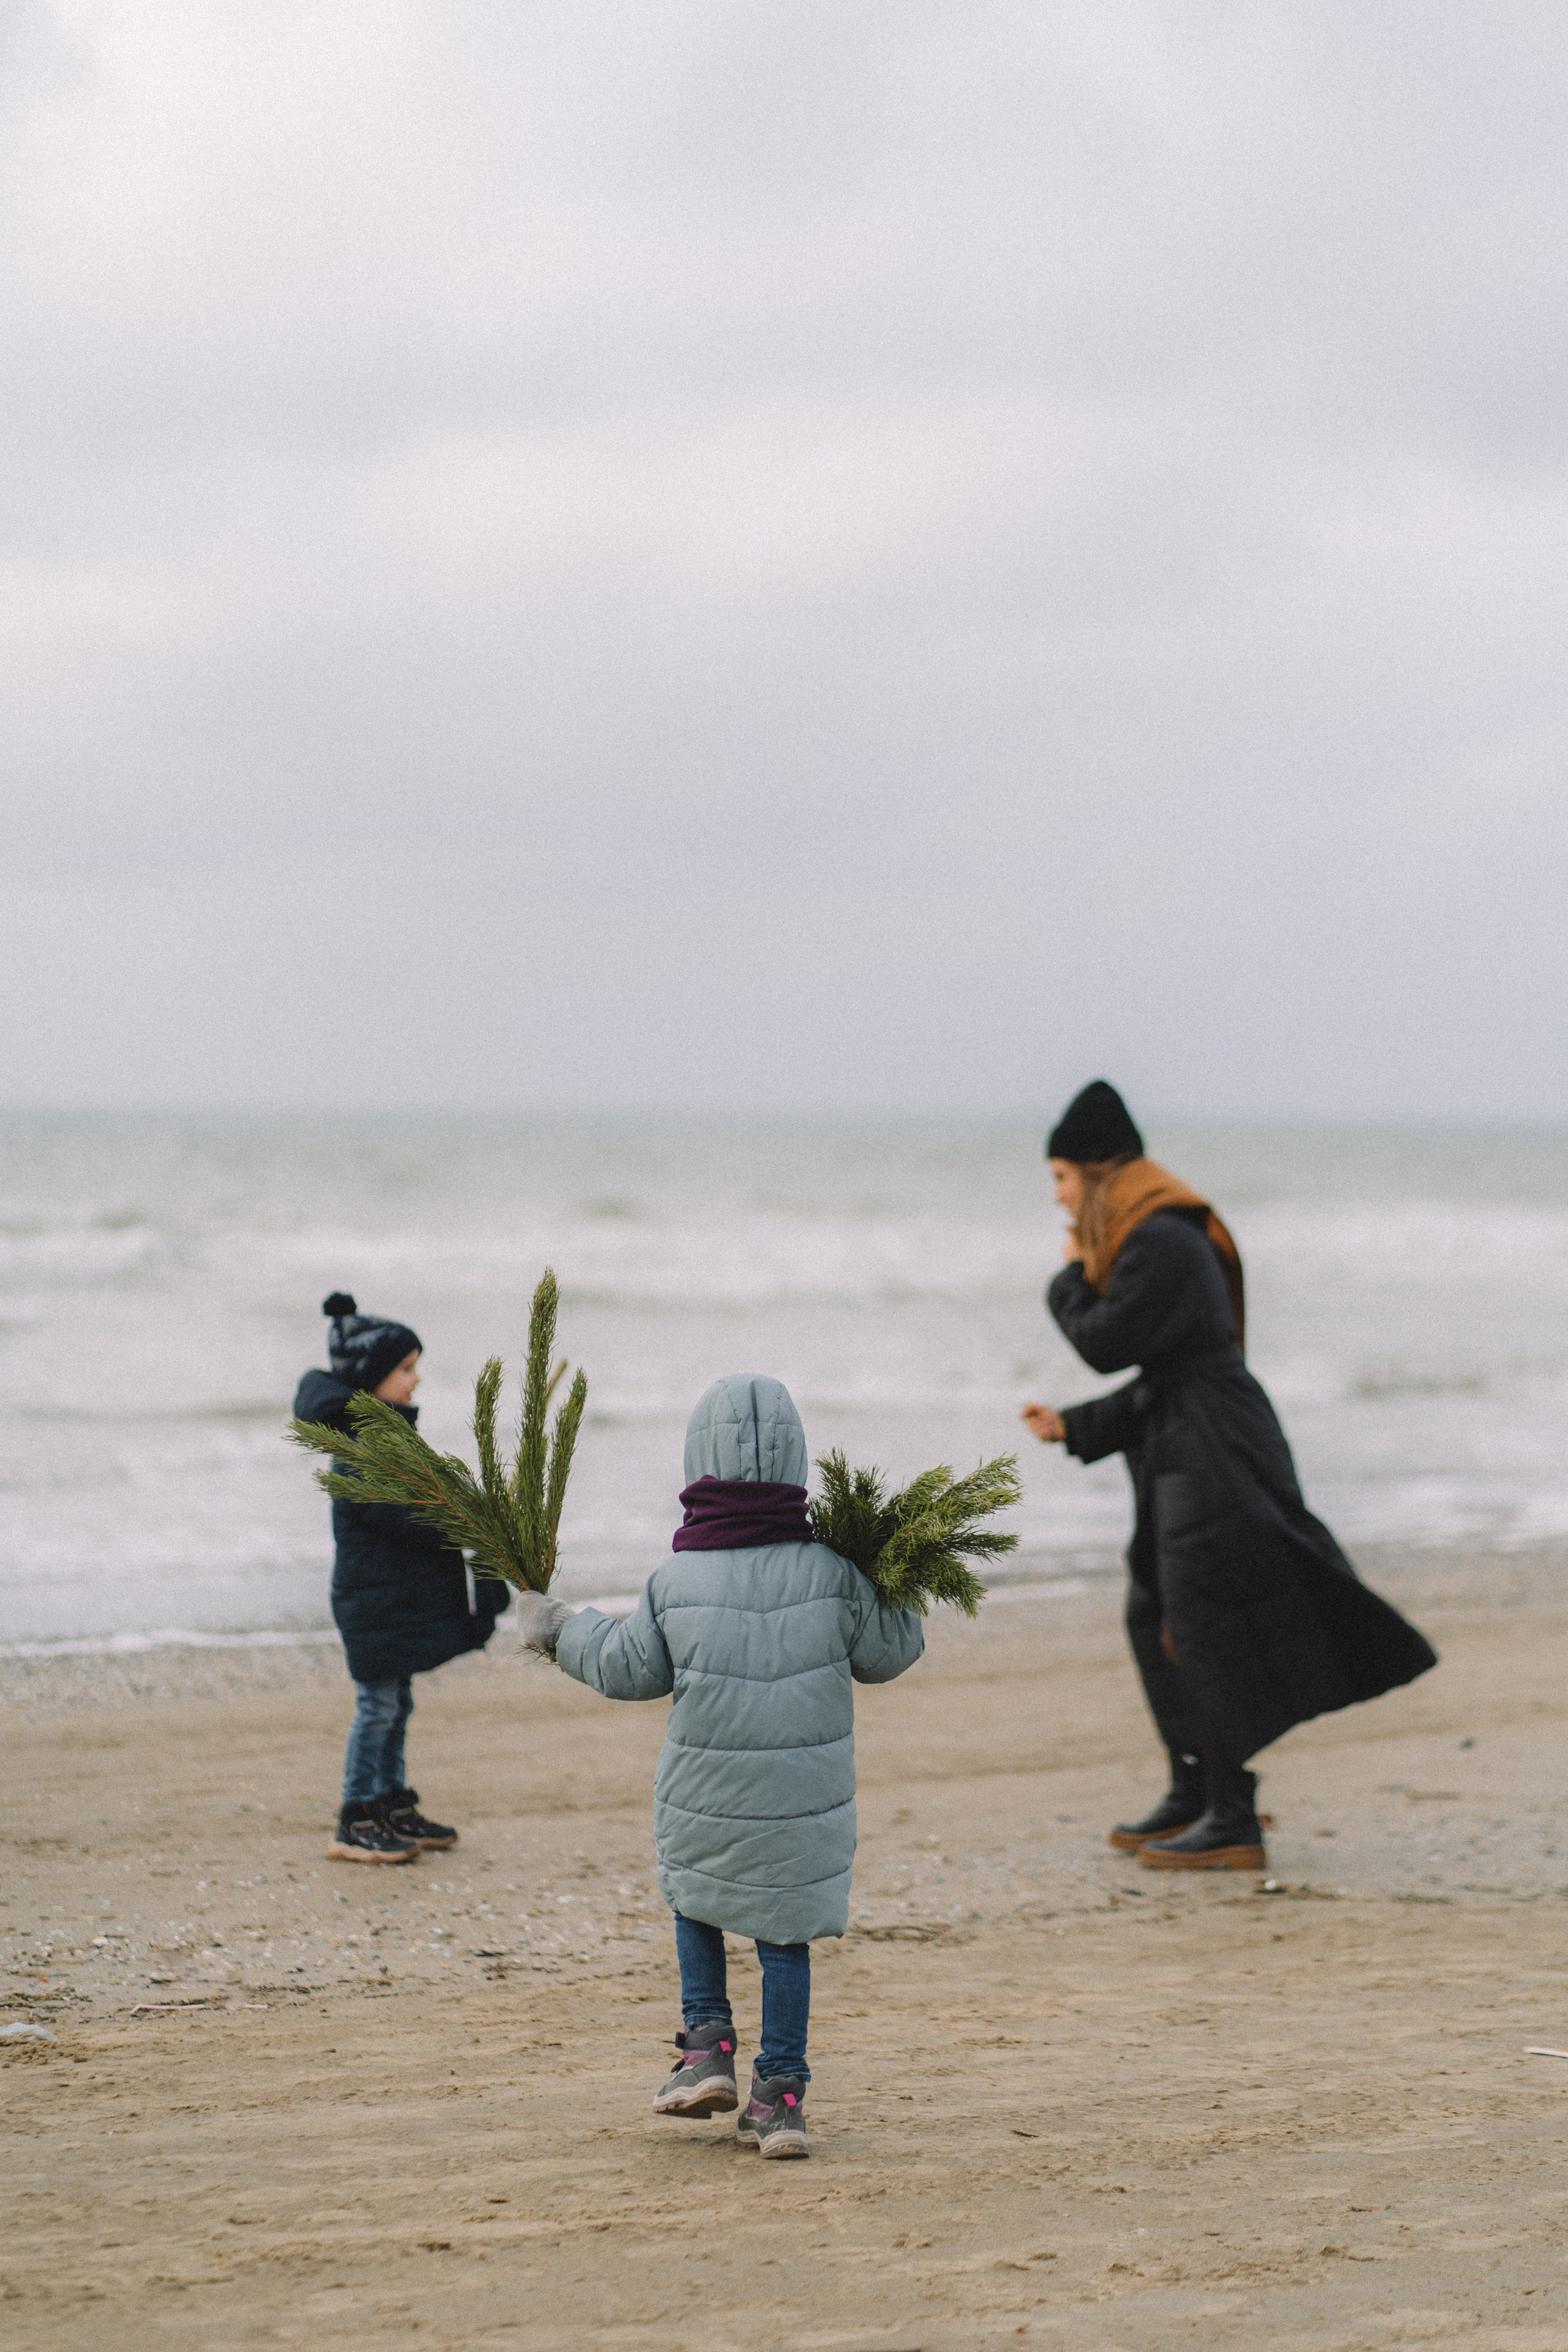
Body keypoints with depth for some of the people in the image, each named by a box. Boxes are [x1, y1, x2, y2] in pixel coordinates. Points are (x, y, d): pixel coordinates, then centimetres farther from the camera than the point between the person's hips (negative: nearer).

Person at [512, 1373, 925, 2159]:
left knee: (694, 1896, 26)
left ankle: (706, 2048, 16)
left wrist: (562, 1628, 18)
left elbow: (629, 1669, 3)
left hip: (704, 1798, 0)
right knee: (785, 1935, 10)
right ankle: (780, 2095, 8)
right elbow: (889, 1651, 2)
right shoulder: (830, 1573, -8)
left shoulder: (673, 1584, -9)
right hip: (806, 1800, 0)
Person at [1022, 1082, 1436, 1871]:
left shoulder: (1160, 1243, -16)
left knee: (1200, 1632, -9)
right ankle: (1193, 1795, 25)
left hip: (1213, 1456, -11)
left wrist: (1070, 1282, 2)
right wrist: (1072, 1426, 15)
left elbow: (1106, 1345, -16)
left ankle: (1233, 1822, -7)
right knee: (1152, 1620, 16)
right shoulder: (1148, 1238, 16)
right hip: (1181, 1452, 11)